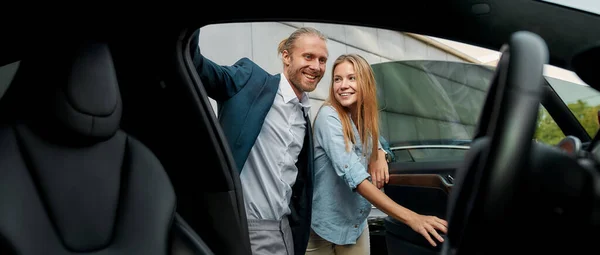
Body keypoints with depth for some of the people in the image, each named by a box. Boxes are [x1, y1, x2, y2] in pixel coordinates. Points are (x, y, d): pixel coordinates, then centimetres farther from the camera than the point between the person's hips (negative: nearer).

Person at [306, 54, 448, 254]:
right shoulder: (329, 116, -21)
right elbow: (353, 175, -32)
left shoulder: (365, 118, 0)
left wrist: (380, 158, -6)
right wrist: (411, 217, -39)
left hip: (357, 223, 6)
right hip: (324, 225, -6)